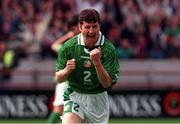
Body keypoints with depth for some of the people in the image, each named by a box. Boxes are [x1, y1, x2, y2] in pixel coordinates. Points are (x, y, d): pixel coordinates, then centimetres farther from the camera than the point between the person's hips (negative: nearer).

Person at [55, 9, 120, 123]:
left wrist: (97, 62, -29)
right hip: (75, 96, -1)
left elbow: (107, 83, -14)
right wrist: (67, 70, -23)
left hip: (98, 99, 1)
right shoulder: (69, 46, -8)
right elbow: (58, 78, 0)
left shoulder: (108, 49, -12)